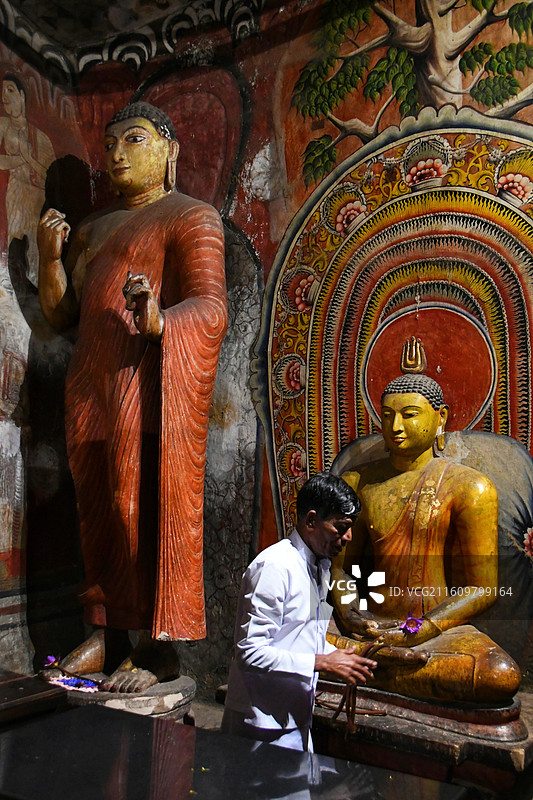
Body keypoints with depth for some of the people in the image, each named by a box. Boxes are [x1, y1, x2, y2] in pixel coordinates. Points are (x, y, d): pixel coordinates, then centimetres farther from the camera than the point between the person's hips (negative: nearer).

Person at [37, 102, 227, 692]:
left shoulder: (190, 217, 2)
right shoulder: (94, 228, 26)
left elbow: (211, 307, -12)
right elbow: (61, 313, 20)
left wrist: (160, 321, -32)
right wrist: (50, 258, 4)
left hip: (151, 380, -7)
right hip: (92, 383, 7)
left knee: (150, 506, -9)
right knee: (97, 510, 6)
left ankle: (159, 646, -1)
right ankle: (106, 637, 14)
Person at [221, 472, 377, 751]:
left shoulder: (320, 568, 10)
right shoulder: (275, 567, -20)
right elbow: (250, 652, -24)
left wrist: (344, 660, 4)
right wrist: (322, 662, -21)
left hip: (296, 718, 9)